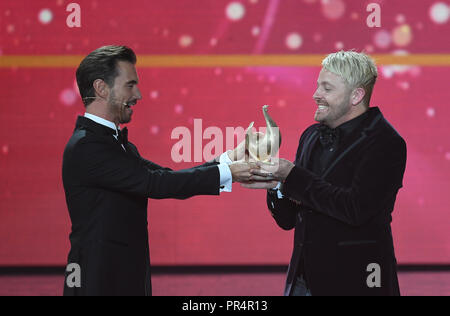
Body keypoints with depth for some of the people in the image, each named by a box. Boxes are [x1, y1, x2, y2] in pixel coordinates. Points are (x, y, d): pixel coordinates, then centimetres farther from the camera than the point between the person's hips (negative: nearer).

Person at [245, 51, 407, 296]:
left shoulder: (385, 143, -11)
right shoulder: (312, 136, 10)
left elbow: (356, 209, -24)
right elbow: (288, 220, 13)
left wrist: (292, 176, -19)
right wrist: (276, 185, -9)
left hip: (352, 283, -6)